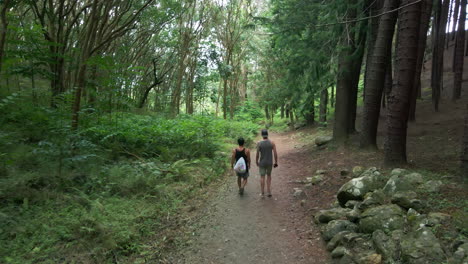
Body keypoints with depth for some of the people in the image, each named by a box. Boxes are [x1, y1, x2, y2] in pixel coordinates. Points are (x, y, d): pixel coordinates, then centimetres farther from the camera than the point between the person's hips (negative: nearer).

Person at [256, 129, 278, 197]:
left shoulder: (259, 143, -15)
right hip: (270, 163, 1)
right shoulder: (272, 143, -12)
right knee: (269, 175, 22)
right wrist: (276, 162, 2)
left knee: (262, 177, 13)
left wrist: (256, 162, 7)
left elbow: (257, 154, -10)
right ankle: (268, 191, 17)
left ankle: (263, 193, 19)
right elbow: (275, 154, -11)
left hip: (262, 163, -1)